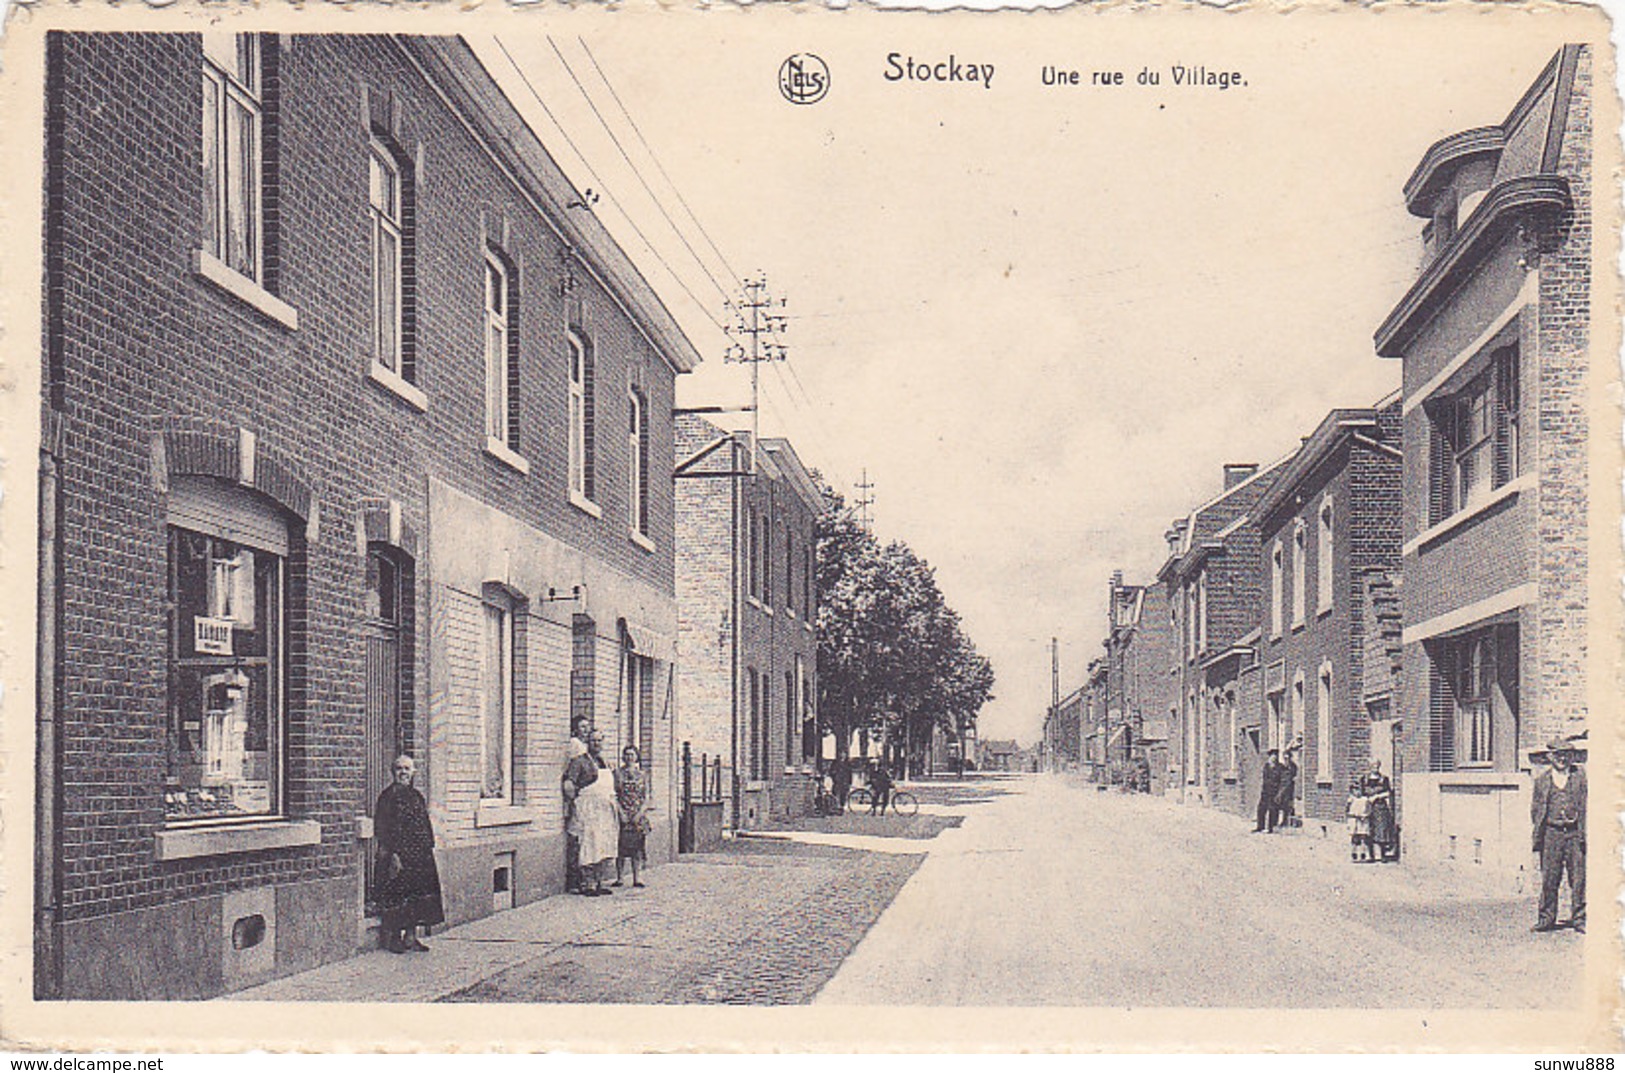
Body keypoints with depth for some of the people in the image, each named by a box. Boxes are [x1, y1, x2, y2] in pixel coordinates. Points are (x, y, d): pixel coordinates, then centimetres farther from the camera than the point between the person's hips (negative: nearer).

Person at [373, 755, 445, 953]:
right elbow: (382, 829, -13)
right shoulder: (389, 795, -8)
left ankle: (410, 937, 14)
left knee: (416, 894, 7)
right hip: (398, 853, -7)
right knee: (395, 893, -4)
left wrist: (429, 848, 12)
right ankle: (391, 937, 5)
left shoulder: (416, 796, 13)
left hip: (419, 855, 7)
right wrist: (393, 854, -19)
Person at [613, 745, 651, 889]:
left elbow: (646, 798, 6)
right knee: (620, 844, -4)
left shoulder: (642, 775, 9)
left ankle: (636, 878, 1)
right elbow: (614, 795, 0)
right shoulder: (617, 773, 4)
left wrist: (639, 813, -7)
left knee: (637, 845, -1)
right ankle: (618, 877, 1)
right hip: (621, 814, -1)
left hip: (638, 814, 1)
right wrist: (621, 812, -11)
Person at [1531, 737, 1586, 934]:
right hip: (1551, 834, 1)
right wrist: (1538, 833, 5)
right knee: (1549, 879, 1)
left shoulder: (1581, 776, 7)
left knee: (1579, 878, -1)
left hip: (1575, 834, -1)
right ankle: (1546, 918, 9)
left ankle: (1579, 919, 7)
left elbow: (1587, 804, 5)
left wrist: (1585, 832, -5)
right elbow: (1536, 809, 16)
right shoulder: (1542, 780, 12)